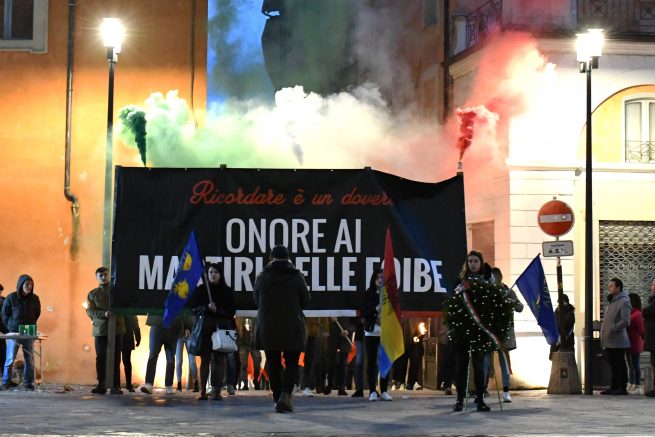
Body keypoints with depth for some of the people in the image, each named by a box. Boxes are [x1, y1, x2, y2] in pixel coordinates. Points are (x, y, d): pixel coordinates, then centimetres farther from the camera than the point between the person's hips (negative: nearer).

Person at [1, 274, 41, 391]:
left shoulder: (35, 299, 0)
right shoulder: (11, 298, -7)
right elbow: (4, 314, 3)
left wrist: (31, 326, 10)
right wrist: (10, 327, 4)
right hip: (14, 333, -2)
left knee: (30, 359, 2)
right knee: (10, 358, 0)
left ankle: (29, 383, 7)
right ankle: (6, 382, 8)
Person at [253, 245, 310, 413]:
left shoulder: (262, 277, 0)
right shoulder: (296, 276, -6)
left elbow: (256, 301, 10)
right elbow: (306, 301, 3)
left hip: (267, 328, 2)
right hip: (292, 327, -2)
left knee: (273, 364, 8)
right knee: (291, 362, 6)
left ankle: (277, 400, 7)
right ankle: (286, 394, -14)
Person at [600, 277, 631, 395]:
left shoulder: (623, 302, -12)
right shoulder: (612, 301, 17)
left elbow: (625, 321, -20)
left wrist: (613, 330, -22)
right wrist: (604, 331, 13)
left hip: (617, 341, -9)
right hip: (609, 341, 9)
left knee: (619, 365, -4)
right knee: (613, 364, 13)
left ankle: (622, 387, 0)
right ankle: (614, 387, 19)